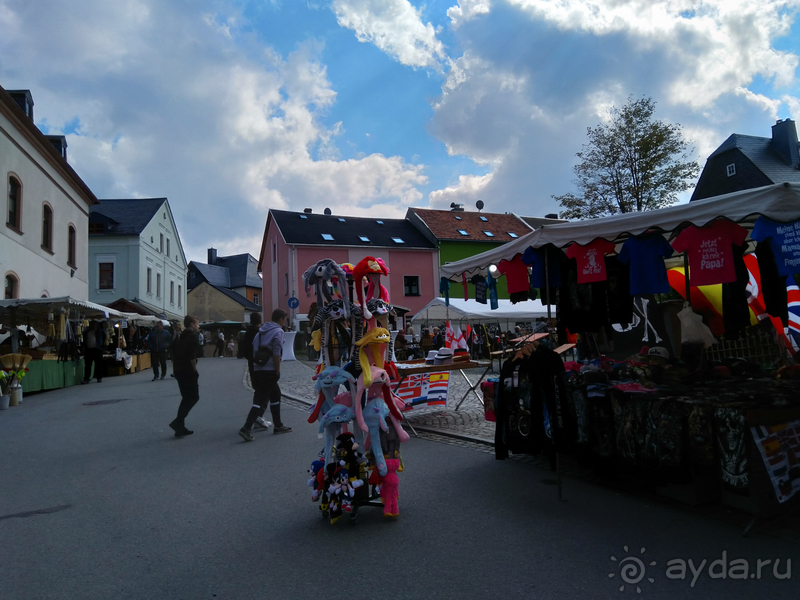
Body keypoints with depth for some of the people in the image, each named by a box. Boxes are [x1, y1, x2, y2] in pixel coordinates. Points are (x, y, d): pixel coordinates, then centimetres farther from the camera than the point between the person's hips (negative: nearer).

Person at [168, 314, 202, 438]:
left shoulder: (182, 336, 17)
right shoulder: (192, 336, -10)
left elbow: (175, 353, 17)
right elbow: (192, 355, -20)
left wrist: (175, 368, 17)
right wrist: (194, 369, -12)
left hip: (178, 370, 9)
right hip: (187, 371, -9)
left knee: (186, 398, 14)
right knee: (193, 397, -3)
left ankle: (180, 427, 14)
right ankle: (178, 422, -12)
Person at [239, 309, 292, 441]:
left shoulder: (261, 331, 15)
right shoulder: (278, 331, -8)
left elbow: (254, 349, 14)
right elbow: (276, 353, -15)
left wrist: (257, 361, 18)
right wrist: (278, 370, -8)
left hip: (257, 369, 8)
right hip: (269, 371, -8)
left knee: (275, 395, 20)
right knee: (260, 400, -7)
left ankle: (278, 425, 25)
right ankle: (246, 429, -14)